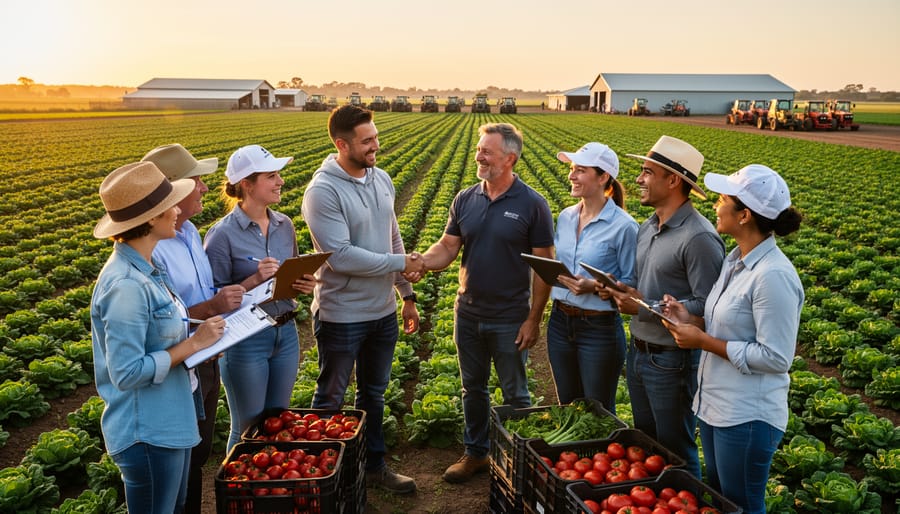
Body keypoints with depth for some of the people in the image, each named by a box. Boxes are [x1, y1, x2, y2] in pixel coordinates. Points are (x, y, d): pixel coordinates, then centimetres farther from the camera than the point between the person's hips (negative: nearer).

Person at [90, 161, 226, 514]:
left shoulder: (145, 269, 4)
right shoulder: (126, 285, -25)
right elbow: (127, 373, -24)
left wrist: (199, 338, -2)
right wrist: (193, 343, -19)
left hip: (170, 422, 9)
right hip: (148, 434, -9)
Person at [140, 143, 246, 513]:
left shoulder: (190, 231, 4)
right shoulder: (149, 249, -25)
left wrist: (226, 298, -2)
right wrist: (210, 308, -29)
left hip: (206, 362, 9)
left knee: (200, 454, 23)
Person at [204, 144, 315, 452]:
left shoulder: (284, 225, 3)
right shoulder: (222, 235, -15)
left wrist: (304, 285, -6)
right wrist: (254, 280, -25)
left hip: (286, 334, 6)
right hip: (246, 341, -5)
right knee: (248, 429, 10)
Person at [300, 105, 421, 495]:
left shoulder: (382, 179, 4)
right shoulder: (322, 192, -19)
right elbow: (342, 256, -25)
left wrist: (407, 295, 11)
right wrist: (400, 264, -18)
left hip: (383, 312, 7)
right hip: (341, 316, -7)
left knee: (373, 394, 21)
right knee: (330, 400, 11)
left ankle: (374, 466, 38)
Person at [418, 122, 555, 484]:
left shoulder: (532, 205, -12)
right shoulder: (465, 200, 1)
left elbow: (544, 266, -10)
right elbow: (447, 248, 1)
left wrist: (534, 319, -12)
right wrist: (420, 262, -21)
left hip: (509, 320, -4)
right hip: (468, 315, 5)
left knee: (514, 394, 11)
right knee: (472, 388, 19)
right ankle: (475, 453, 36)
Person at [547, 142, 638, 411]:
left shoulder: (624, 226, -14)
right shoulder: (565, 217, 5)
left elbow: (632, 283, -10)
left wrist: (594, 286, -25)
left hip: (600, 328, -6)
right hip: (560, 323, 6)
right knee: (567, 407, 20)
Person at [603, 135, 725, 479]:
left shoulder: (699, 238, -22)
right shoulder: (648, 227, 7)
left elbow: (706, 307, -26)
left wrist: (644, 307, -24)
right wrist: (620, 291, -4)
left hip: (672, 362, -9)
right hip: (639, 352, 9)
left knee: (675, 450, 9)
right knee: (644, 441, 23)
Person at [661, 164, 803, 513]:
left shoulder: (773, 275, -24)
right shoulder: (736, 259, 4)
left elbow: (776, 358, -23)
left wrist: (704, 341, -20)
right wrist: (692, 321, -1)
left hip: (747, 418, -9)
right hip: (714, 405, 9)